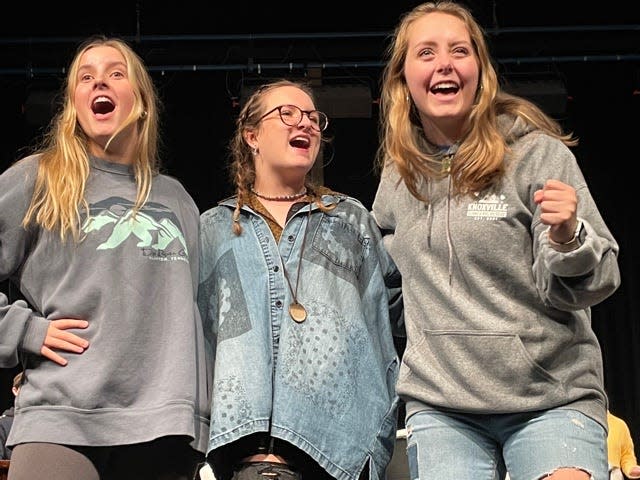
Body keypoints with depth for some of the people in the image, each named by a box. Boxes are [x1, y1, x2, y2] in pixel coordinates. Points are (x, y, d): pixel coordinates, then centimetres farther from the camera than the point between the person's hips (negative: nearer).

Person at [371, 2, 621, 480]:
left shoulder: (537, 153, -5)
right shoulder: (399, 171, 8)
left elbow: (596, 281, -7)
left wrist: (568, 238, -26)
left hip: (552, 398, -3)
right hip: (439, 403, 3)